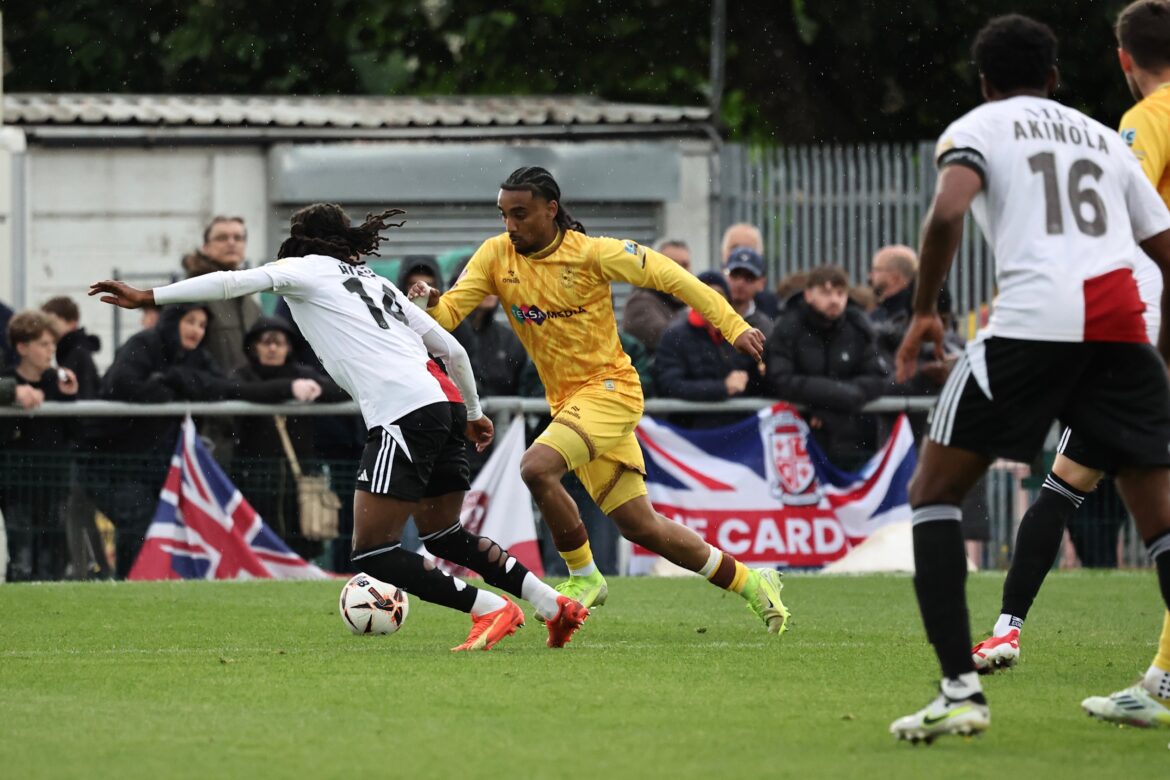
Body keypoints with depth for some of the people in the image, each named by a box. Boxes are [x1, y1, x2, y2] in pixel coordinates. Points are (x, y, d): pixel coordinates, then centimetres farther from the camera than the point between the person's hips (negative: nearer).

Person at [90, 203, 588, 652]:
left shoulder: (308, 269, 11)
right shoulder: (378, 285, 29)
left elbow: (231, 283, -2)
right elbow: (452, 349, 27)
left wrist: (150, 297, -1)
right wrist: (473, 413, 40)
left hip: (402, 412, -8)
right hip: (444, 405, 8)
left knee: (372, 553, -5)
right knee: (444, 537, 23)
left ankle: (490, 608, -9)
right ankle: (555, 605, 19)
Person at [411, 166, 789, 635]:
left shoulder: (591, 253, -13)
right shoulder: (496, 255, 0)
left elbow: (666, 274, -7)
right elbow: (448, 314, -5)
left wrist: (733, 327, -9)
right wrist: (429, 303, -29)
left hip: (610, 388, -6)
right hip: (566, 401, 6)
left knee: (537, 468, -28)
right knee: (640, 527, 7)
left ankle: (584, 578, -9)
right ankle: (750, 584, 23)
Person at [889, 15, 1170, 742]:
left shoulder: (975, 128, 14)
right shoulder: (1106, 139, 27)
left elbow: (947, 213, -7)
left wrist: (924, 313, 4)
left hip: (1033, 319, -4)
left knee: (935, 490, 8)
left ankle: (961, 687, -6)